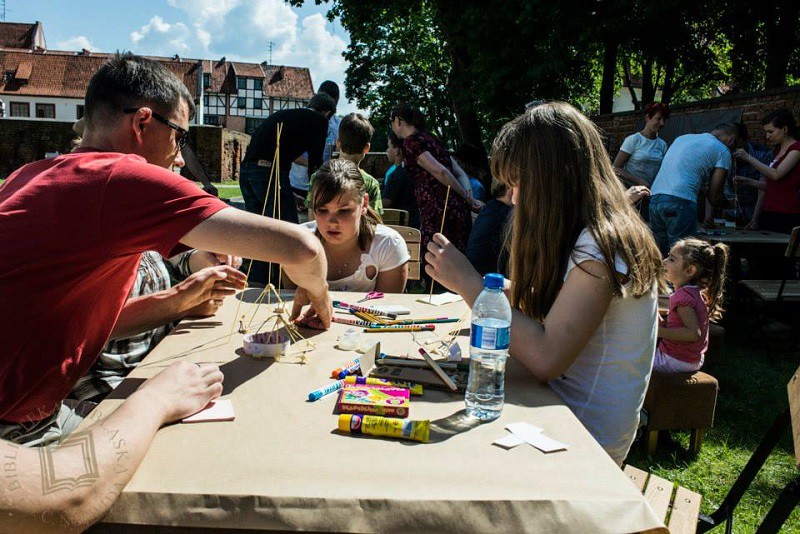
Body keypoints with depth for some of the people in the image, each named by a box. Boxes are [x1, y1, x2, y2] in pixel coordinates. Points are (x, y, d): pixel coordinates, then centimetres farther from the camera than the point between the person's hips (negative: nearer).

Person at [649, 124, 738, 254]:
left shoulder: (683, 137, 27)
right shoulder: (723, 151, 7)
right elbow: (714, 198, 3)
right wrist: (727, 203, 24)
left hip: (654, 198, 7)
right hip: (680, 202, -7)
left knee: (661, 254, 14)